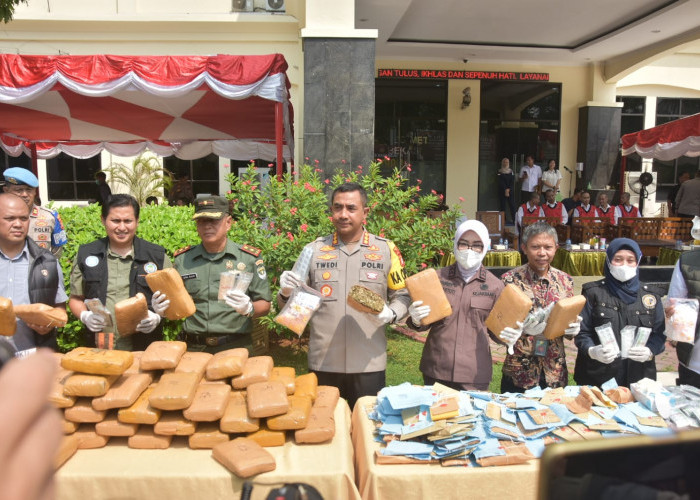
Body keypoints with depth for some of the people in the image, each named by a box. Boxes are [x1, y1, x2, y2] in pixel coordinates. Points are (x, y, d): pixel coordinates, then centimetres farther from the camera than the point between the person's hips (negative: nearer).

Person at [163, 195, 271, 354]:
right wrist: (163, 309, -6)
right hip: (193, 347, 2)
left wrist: (249, 309, -19)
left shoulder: (250, 258, 0)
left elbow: (265, 305, 0)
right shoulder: (182, 259, 7)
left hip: (235, 347, -2)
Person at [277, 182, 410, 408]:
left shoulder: (386, 250, 2)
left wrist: (389, 314, -13)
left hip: (369, 364, -1)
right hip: (323, 363, 1)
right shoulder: (315, 250, 5)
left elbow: (402, 295, 7)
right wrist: (286, 292, -12)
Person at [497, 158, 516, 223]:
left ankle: (514, 220, -4)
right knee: (502, 205, -2)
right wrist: (505, 190, -14)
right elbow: (501, 182, -4)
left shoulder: (511, 172, 10)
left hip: (511, 191, 1)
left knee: (512, 205, -5)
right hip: (502, 191, -1)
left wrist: (508, 189, -12)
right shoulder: (500, 172, 4)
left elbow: (512, 182, 1)